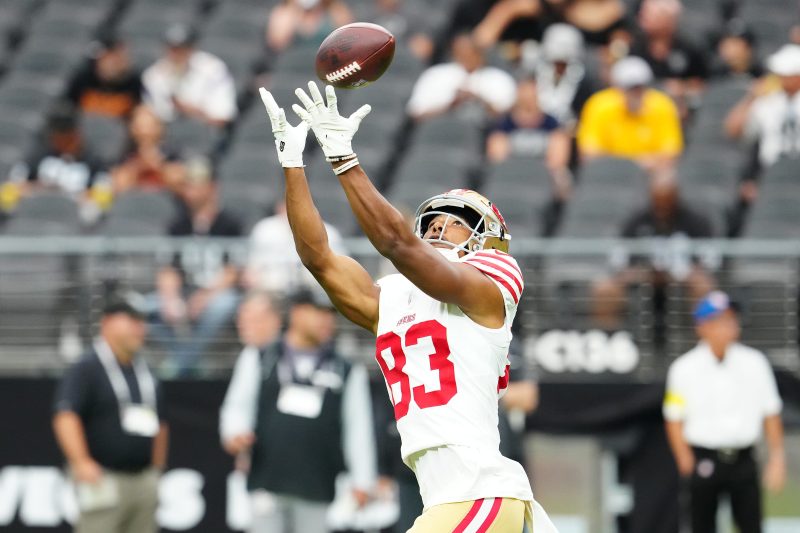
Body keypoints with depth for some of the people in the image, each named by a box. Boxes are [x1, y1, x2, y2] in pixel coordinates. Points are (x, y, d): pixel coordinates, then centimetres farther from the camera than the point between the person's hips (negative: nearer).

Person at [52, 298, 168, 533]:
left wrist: (156, 469, 19)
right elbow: (65, 417, -16)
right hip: (104, 481, -7)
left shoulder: (145, 373, 16)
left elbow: (159, 425, 24)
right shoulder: (86, 370, -7)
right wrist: (81, 461, -26)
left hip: (144, 481, 7)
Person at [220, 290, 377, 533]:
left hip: (316, 491, 0)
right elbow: (238, 405, 11)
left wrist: (362, 481, -4)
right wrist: (234, 435, -12)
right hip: (267, 483, 0)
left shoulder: (347, 372, 11)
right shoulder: (258, 359, 12)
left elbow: (358, 428, 6)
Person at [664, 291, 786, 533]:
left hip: (744, 459, 2)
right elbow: (674, 420, -1)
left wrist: (777, 457, 0)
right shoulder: (684, 368, -3)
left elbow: (771, 413, 8)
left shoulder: (755, 362, 3)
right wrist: (687, 464, -10)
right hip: (704, 458, -2)